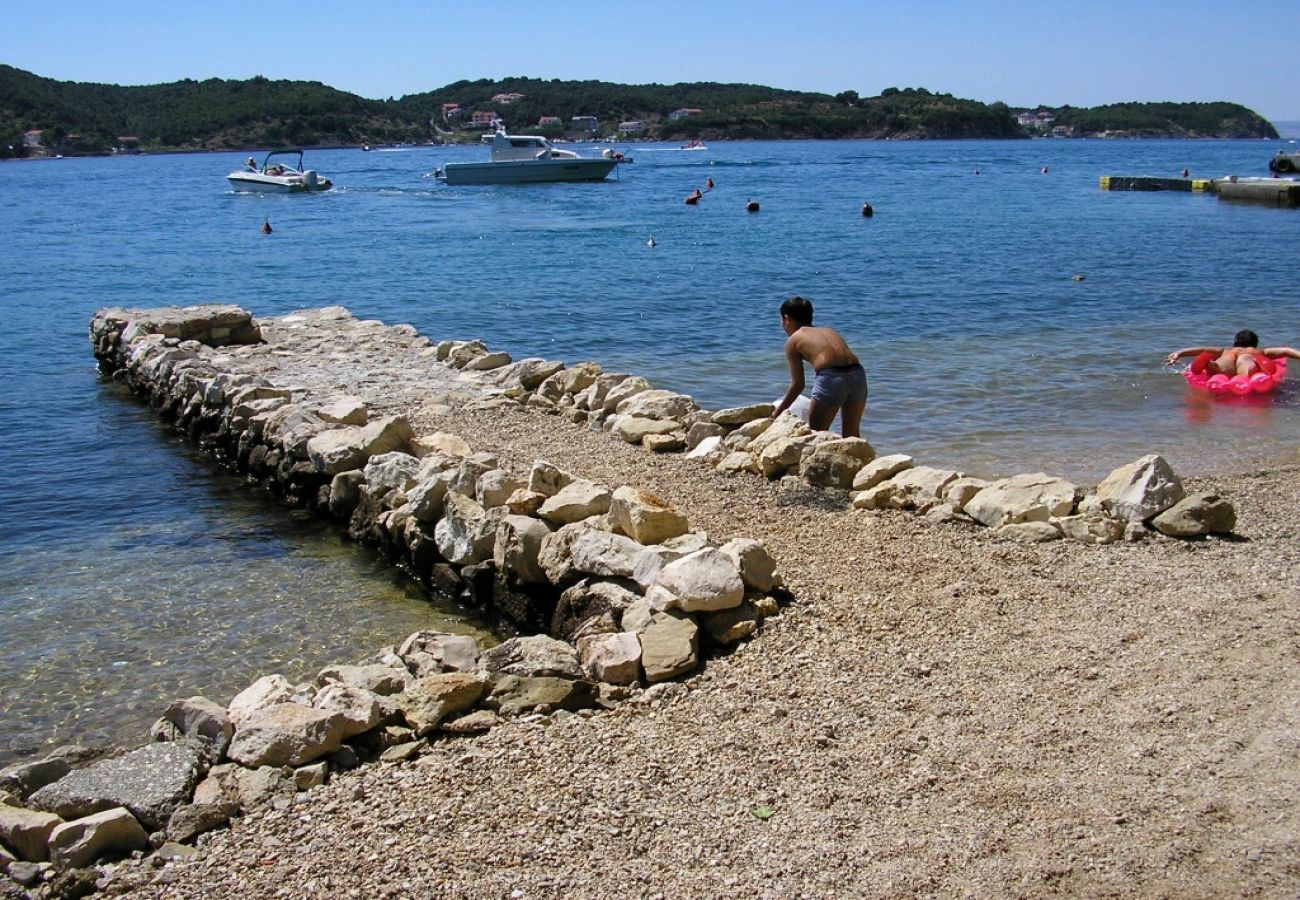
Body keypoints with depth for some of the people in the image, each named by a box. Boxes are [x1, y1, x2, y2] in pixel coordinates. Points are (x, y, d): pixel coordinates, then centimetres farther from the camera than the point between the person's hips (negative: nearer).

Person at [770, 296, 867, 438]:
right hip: (857, 374, 5)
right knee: (851, 433, 22)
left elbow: (798, 384, 11)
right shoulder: (829, 330, 29)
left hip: (831, 379, -5)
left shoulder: (793, 340, 14)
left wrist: (779, 410, 22)